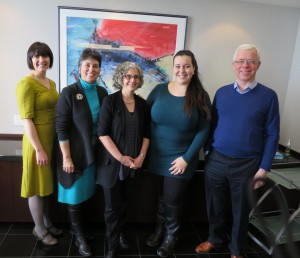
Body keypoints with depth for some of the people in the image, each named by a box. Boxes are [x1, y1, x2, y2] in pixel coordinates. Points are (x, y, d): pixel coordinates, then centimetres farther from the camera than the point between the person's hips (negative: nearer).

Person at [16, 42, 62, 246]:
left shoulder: (51, 83, 10)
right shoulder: (26, 83, -14)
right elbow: (27, 120, -18)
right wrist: (39, 149, -20)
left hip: (53, 138, 8)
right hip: (37, 139, -8)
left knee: (47, 184, 19)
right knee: (38, 185, 6)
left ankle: (47, 223, 36)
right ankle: (39, 229, 25)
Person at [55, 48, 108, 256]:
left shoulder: (102, 92, 3)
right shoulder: (69, 93, -12)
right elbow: (62, 128, -14)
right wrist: (67, 157, -16)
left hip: (96, 151, 5)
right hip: (76, 152, -5)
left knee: (86, 192, 18)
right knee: (75, 193, 9)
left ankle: (77, 226, 41)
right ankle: (79, 234, 30)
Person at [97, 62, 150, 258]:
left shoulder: (142, 103, 4)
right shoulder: (110, 101, -9)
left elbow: (146, 133, 8)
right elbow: (102, 133, -13)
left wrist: (141, 156, -5)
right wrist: (120, 157, -17)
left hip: (134, 163, 4)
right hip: (112, 163, -4)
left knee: (125, 203, 17)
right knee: (112, 206, 7)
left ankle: (119, 233, 41)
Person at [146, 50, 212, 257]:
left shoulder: (201, 96, -9)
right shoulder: (159, 90, -3)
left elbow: (203, 130, -8)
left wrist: (187, 158, -12)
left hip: (181, 159, -2)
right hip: (157, 156, 2)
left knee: (173, 199, 10)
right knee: (161, 196, 17)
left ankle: (171, 235, 37)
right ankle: (160, 228, 44)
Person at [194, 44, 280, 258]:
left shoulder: (268, 96, -6)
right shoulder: (221, 93, 2)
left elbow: (272, 135, -5)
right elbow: (212, 126, 8)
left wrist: (264, 169, -7)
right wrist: (208, 153, 6)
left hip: (246, 165, -2)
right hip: (216, 160, 3)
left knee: (241, 210, 16)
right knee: (215, 205, 17)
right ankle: (215, 239, 42)